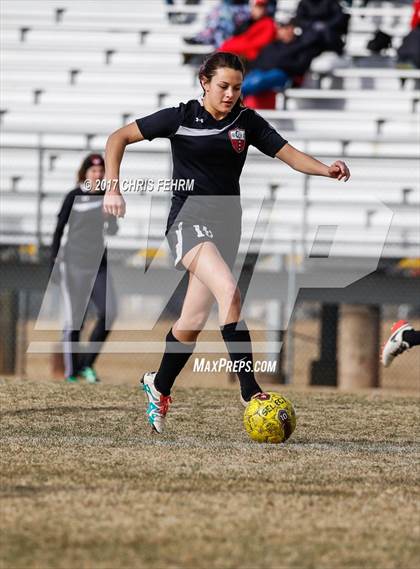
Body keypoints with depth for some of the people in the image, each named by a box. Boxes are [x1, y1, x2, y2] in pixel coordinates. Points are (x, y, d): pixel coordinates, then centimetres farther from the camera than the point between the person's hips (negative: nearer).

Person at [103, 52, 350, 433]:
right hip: (189, 220, -5)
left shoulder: (247, 122, 5)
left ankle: (159, 387, 34)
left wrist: (327, 169, -22)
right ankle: (250, 393, -30)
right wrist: (113, 188, -11)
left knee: (194, 320, 8)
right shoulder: (181, 118, -4)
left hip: (226, 225, 5)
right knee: (229, 292, -27)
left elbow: (290, 154, -3)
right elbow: (119, 138, 0)